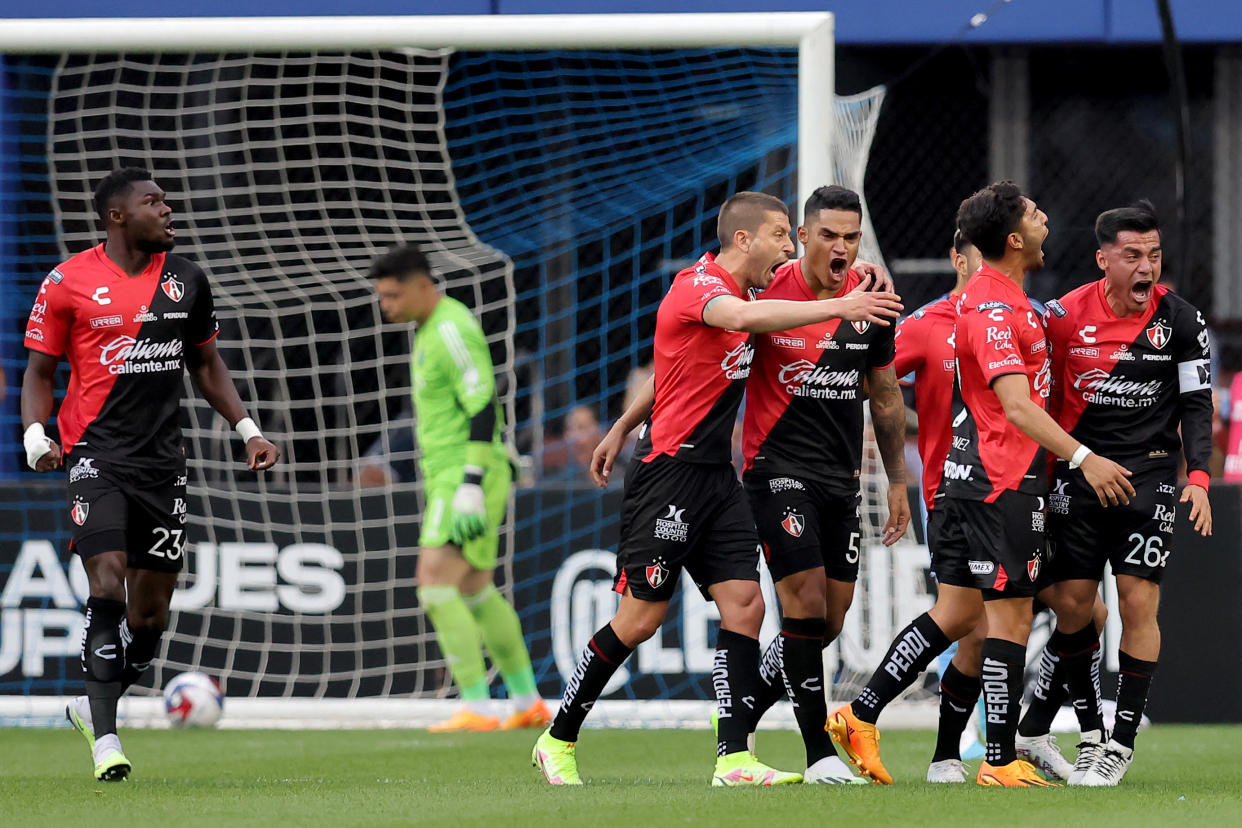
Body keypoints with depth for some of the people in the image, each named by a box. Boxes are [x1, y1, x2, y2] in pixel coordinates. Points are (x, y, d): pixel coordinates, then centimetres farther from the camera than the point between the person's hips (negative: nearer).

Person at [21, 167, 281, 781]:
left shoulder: (186, 280, 9)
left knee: (150, 614, 6)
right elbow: (40, 371, 3)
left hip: (162, 460, 5)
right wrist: (34, 434, -14)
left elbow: (205, 365, 21)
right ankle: (105, 738, -17)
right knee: (108, 586, -19)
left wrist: (247, 429, 11)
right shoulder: (69, 283, -3)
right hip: (96, 453, -5)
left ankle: (93, 708, 28)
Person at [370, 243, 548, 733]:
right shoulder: (430, 329, 17)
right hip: (447, 476, 11)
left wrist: (471, 487, -25)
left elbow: (483, 408, -21)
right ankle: (528, 703, 24)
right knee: (476, 592, 16)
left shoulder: (452, 330, -15)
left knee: (435, 584, -17)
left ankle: (476, 709, -19)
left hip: (468, 475, -11)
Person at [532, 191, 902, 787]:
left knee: (744, 603, -4)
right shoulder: (698, 287, -16)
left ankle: (734, 758, -7)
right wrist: (837, 307, -43)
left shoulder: (733, 288, 14)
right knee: (640, 618, -5)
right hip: (669, 473, -9)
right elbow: (746, 318, -39)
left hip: (715, 477, 9)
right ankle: (558, 740, 10)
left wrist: (622, 429, 28)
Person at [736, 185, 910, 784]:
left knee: (828, 623, 5)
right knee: (806, 605, -14)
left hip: (841, 477, 6)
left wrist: (897, 481, 18)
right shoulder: (769, 294, -11)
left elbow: (884, 397, 16)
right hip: (778, 468, -6)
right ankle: (819, 753, -9)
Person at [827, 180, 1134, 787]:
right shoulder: (994, 309, -19)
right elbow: (1016, 405, -27)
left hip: (972, 475, 10)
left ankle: (860, 716, 15)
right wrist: (1082, 457, -32)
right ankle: (1001, 762, -1)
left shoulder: (986, 293, 14)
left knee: (957, 612, 13)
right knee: (1011, 616, -4)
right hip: (1002, 480, -10)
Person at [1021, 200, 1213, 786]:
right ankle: (1091, 733, 16)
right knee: (1071, 606, -1)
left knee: (1138, 602, -9)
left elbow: (1196, 404, 2)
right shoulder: (1066, 316, -3)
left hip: (1149, 473, -1)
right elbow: (1041, 397, 7)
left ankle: (1122, 743, -2)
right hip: (1077, 470, 1)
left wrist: (1198, 477, -10)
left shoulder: (1180, 320, -2)